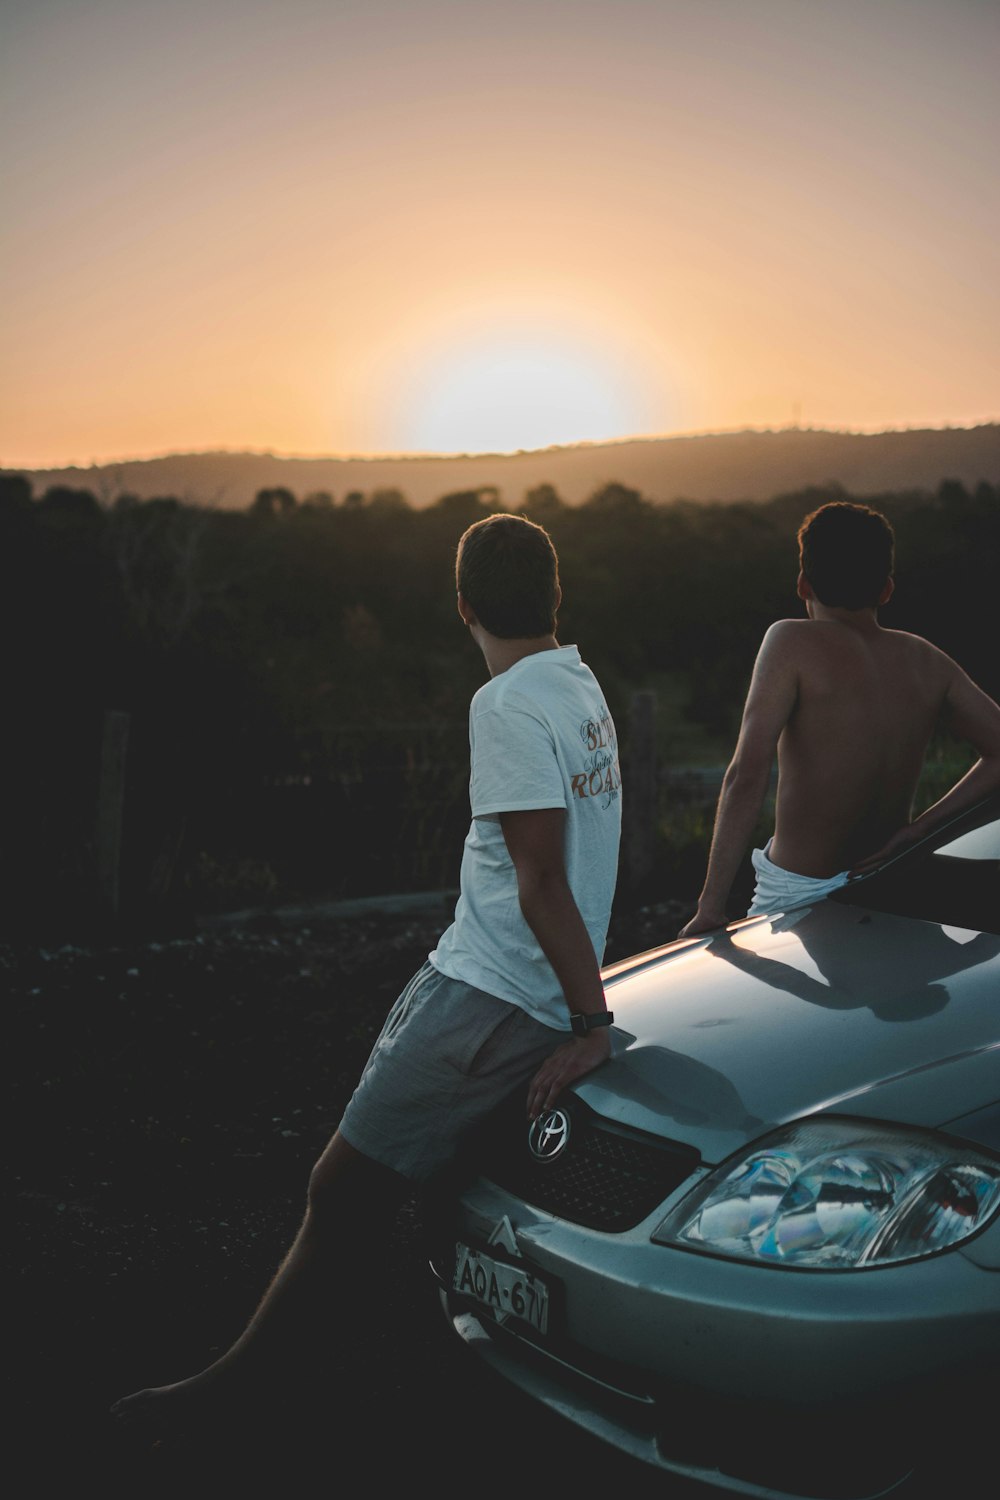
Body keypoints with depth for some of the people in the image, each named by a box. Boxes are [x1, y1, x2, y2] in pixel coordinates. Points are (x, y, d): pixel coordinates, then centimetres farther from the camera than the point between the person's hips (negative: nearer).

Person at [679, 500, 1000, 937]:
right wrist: (918, 829, -1)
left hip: (797, 894, -5)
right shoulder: (927, 662, 2)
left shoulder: (793, 643, -14)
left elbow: (747, 775, -23)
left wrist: (710, 909, -22)